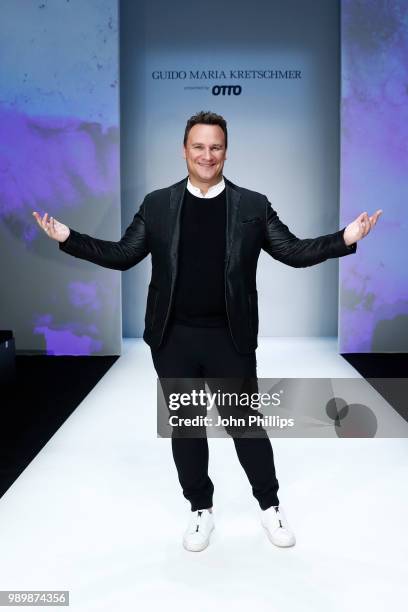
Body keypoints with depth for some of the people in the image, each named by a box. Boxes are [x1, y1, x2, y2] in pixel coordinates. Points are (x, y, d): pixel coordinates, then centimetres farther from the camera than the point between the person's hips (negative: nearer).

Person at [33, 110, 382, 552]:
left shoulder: (253, 205, 2)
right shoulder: (157, 204, 4)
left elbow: (293, 252, 1)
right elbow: (123, 256, 4)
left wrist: (346, 238, -12)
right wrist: (67, 237, -6)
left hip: (230, 339, -1)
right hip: (174, 340, 2)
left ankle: (270, 506, 31)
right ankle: (201, 510, 31)